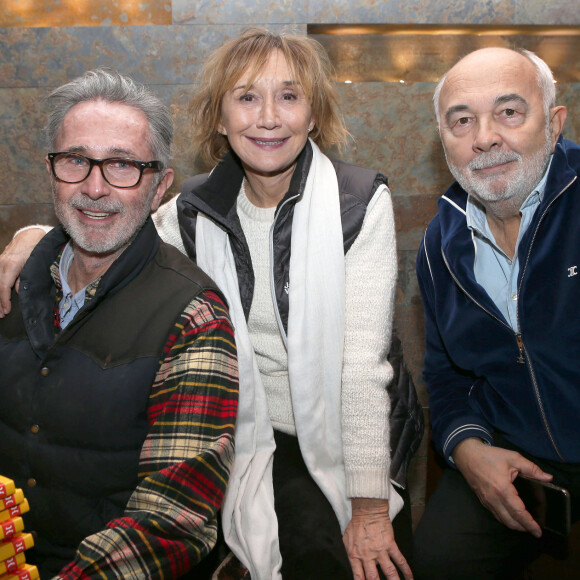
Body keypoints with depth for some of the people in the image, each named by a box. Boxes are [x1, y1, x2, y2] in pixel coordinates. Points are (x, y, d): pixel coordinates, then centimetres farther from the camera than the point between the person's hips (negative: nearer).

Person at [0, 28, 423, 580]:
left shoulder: (361, 202, -12)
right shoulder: (195, 210, -2)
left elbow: (363, 363, -16)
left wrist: (370, 507, -14)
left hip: (350, 434, -1)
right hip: (259, 435, 2)